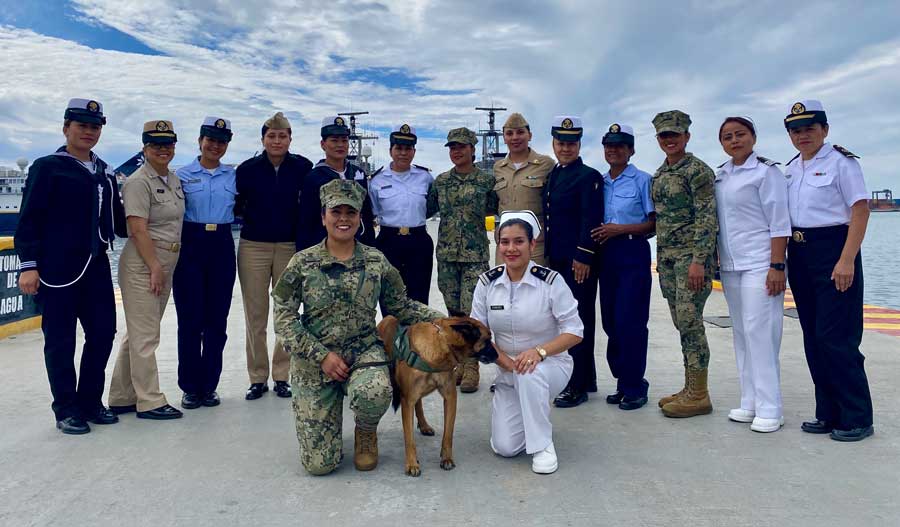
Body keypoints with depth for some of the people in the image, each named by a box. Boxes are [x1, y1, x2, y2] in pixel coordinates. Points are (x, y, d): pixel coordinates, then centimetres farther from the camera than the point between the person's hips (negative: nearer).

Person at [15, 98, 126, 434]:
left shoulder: (104, 173, 15)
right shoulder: (47, 167, -2)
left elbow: (117, 218, 19)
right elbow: (29, 219, -7)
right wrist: (28, 265, -12)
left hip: (96, 266, 6)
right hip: (57, 269, -6)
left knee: (103, 332, 7)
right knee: (60, 340, 2)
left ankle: (89, 402, 23)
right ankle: (66, 410, 15)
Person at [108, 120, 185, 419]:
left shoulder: (174, 180, 14)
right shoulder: (138, 182, -11)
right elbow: (138, 229, -16)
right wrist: (155, 267, -17)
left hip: (166, 263, 8)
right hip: (143, 264, -8)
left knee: (139, 333, 14)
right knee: (145, 335, -3)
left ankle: (122, 398, 24)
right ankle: (149, 402, 6)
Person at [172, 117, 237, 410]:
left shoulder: (233, 176, 10)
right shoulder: (183, 175, 4)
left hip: (222, 246, 2)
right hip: (190, 245, -2)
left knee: (217, 319, 4)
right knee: (190, 318, -1)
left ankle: (209, 385, 14)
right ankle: (190, 386, 10)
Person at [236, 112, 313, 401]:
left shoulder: (303, 167, 0)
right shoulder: (248, 168, 1)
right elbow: (237, 205, 7)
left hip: (290, 247, 0)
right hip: (253, 247, 0)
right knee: (255, 316, 4)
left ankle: (281, 375, 17)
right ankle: (258, 378, 15)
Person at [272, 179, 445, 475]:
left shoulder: (376, 262, 1)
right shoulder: (302, 263, -4)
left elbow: (401, 306, 8)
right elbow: (283, 318, -5)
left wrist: (441, 320, -6)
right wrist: (322, 355, -14)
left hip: (364, 352, 1)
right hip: (314, 363, 0)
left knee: (375, 393, -37)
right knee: (319, 463, -5)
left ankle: (366, 433, 2)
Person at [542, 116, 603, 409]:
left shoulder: (589, 177, -7)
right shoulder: (551, 175, 16)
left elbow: (591, 221, -14)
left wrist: (583, 258, -18)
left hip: (579, 263, -8)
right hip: (557, 261, 8)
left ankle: (578, 386, 5)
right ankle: (587, 378, 25)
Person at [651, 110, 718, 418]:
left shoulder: (698, 170, -8)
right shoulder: (658, 175, 16)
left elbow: (707, 218, -14)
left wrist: (698, 260, -21)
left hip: (691, 256, -8)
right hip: (666, 257, 8)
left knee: (690, 322, -7)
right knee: (682, 324, 11)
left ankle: (698, 395, 3)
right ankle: (690, 388, 20)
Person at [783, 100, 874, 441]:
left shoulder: (840, 162, -6)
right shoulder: (790, 168, 14)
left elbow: (860, 211, -12)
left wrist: (846, 261, -20)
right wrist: (782, 260, 11)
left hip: (832, 251, -7)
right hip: (799, 255, 7)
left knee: (835, 337, -8)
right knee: (813, 338, 9)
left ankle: (857, 419, 5)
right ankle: (829, 413, 19)